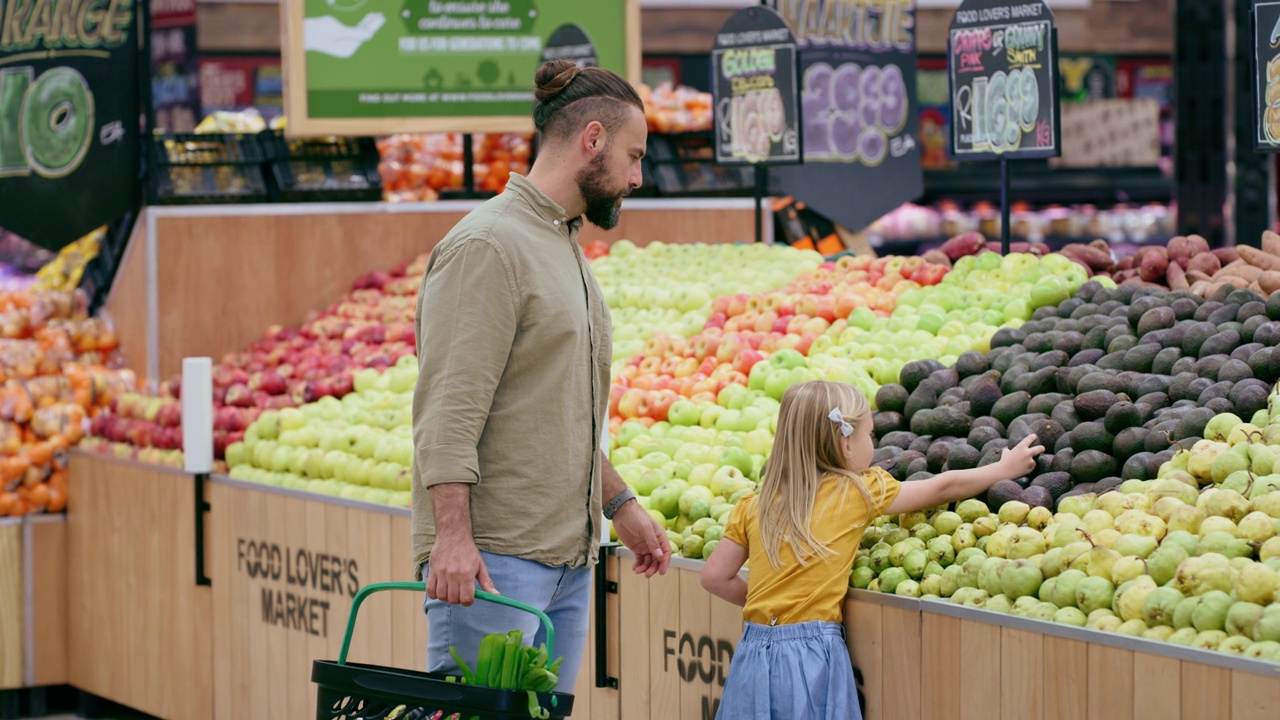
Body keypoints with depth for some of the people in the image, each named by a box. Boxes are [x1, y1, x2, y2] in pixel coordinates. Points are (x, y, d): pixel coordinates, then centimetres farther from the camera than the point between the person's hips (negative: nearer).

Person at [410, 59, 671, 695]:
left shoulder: (567, 248, 21)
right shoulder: (486, 247, -10)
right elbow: (448, 410, -18)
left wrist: (619, 504, 29)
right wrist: (453, 535, -25)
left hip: (568, 558, 9)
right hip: (491, 557, -9)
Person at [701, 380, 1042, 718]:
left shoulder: (754, 506, 6)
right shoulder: (858, 492, -2)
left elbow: (715, 576, 5)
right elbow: (943, 487, 10)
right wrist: (1005, 468, 24)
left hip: (755, 653, 4)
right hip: (813, 654, -4)